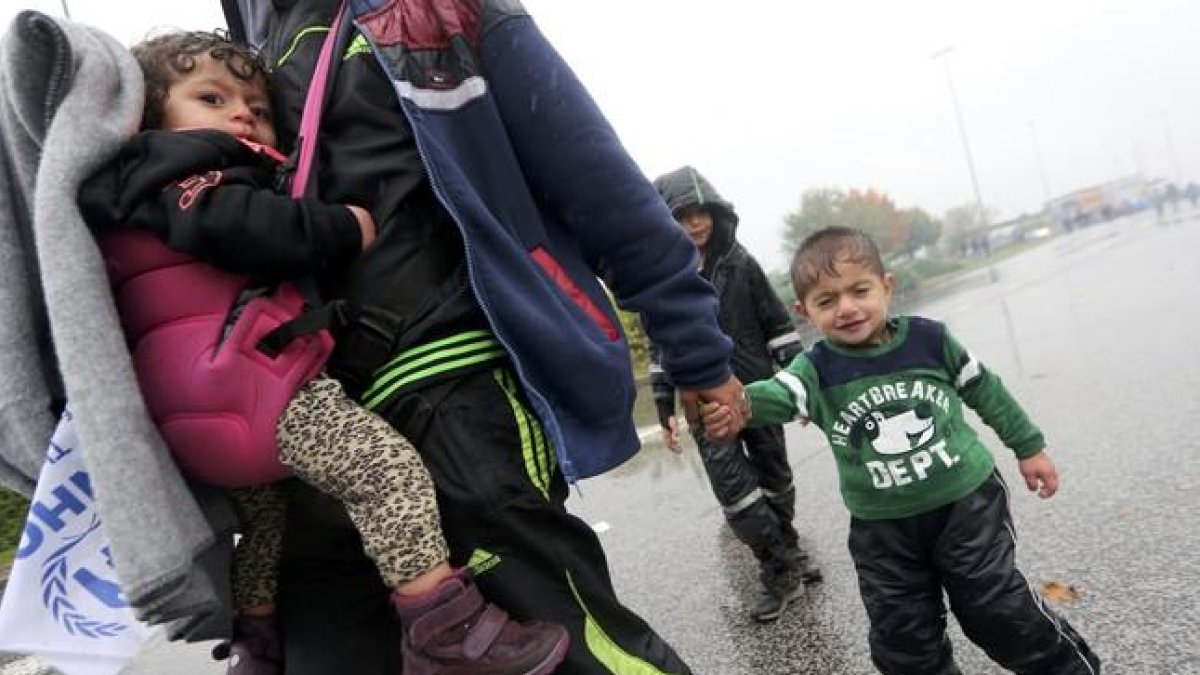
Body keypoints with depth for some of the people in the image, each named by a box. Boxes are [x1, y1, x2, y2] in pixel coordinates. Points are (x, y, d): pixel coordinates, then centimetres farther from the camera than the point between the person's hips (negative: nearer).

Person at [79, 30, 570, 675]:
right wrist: (344, 228, -17)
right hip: (248, 379, -12)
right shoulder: (186, 175, -2)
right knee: (387, 465, -18)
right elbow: (239, 223, -24)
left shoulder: (148, 189, 31)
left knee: (265, 510, 29)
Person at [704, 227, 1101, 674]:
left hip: (966, 502, -1)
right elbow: (778, 394, -35)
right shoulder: (817, 369, -13)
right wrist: (739, 404, -57)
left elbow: (984, 390, 6)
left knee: (1001, 612, 8)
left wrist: (1028, 447, 14)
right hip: (883, 529, 1)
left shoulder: (929, 338, -9)